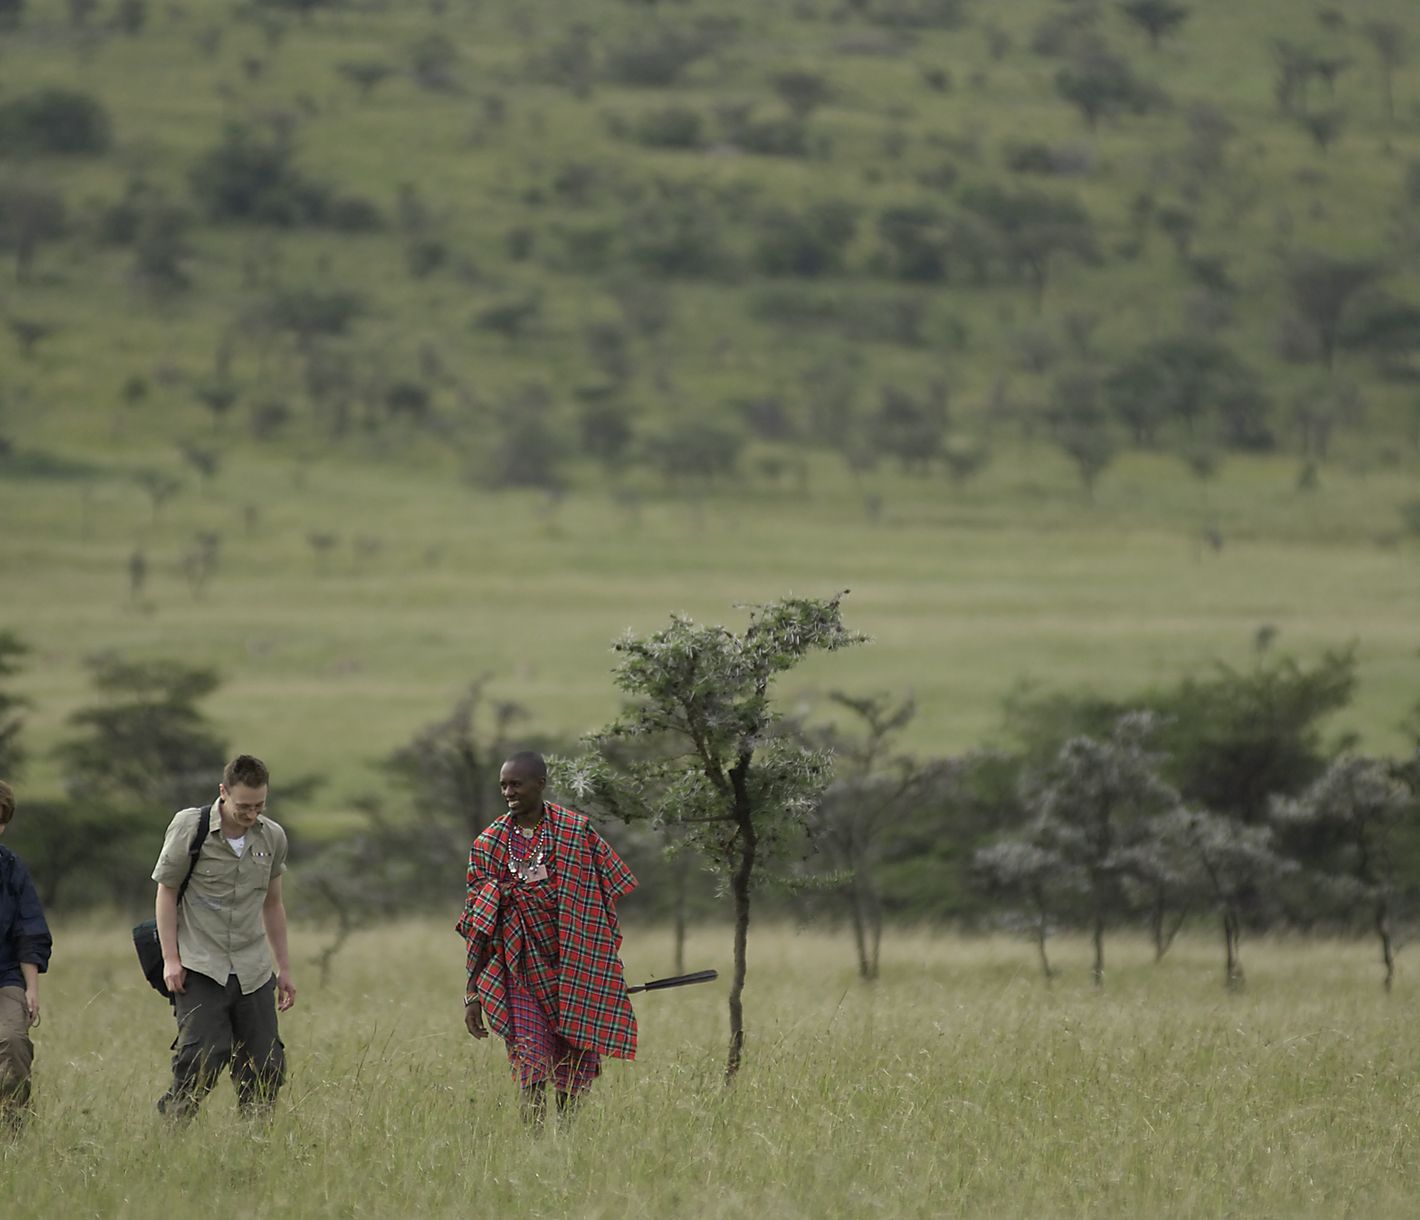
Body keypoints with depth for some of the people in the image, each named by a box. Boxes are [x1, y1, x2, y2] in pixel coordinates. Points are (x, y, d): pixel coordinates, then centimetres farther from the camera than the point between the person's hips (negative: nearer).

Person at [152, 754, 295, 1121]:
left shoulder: (272, 837, 8)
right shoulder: (189, 828, -6)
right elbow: (166, 892, -1)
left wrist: (285, 968, 20)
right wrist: (171, 959, -7)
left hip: (253, 973, 5)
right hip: (201, 968, -5)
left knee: (266, 1069, 0)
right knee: (203, 1057, -18)